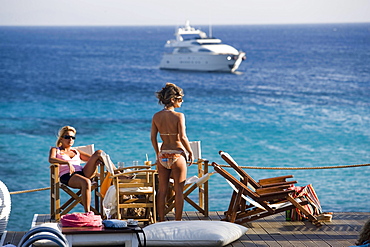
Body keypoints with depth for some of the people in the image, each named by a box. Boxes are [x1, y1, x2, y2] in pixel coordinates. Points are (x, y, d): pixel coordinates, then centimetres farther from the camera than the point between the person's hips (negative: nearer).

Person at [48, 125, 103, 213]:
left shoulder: (76, 152, 33)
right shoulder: (55, 150, 19)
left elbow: (92, 158, 24)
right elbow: (51, 159, -5)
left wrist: (98, 160, -4)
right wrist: (68, 162, -21)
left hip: (83, 173, 5)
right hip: (67, 176, -5)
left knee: (98, 153, -15)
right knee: (86, 182, -41)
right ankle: (87, 212, -45)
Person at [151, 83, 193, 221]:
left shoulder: (156, 116, 1)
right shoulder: (179, 116, -13)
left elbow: (153, 137, 5)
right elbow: (183, 137, -18)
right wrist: (190, 152, -4)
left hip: (163, 156, 5)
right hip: (177, 155, -4)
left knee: (162, 189, 11)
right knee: (179, 190, 5)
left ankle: (161, 221, 15)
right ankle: (178, 221, 9)